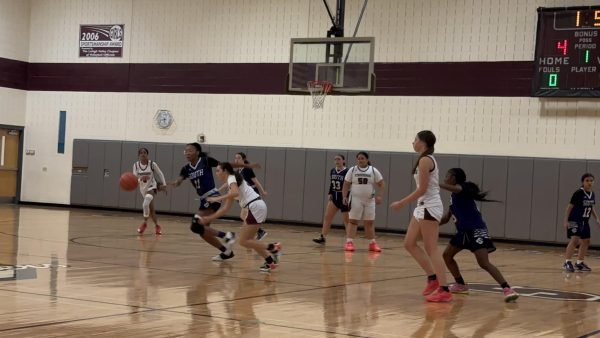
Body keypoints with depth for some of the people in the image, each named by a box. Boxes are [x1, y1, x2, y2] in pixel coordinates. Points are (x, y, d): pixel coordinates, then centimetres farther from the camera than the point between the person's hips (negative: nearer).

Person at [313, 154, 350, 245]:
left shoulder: (347, 172, -14)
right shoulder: (332, 171, 5)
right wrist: (330, 194, 9)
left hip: (344, 198, -6)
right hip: (334, 197, 6)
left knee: (346, 220, 2)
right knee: (327, 217, -1)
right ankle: (323, 237, 1)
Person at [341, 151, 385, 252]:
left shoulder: (373, 170, 0)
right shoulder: (352, 170, 1)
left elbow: (382, 184, 0)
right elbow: (346, 185, 3)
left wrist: (379, 196, -13)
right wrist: (344, 197, -9)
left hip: (369, 201, 1)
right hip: (355, 200, -1)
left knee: (369, 222, 6)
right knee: (352, 221, -6)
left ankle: (372, 243, 13)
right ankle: (349, 242, -8)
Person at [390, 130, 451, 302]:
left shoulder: (425, 160, -15)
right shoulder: (428, 159, 15)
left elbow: (422, 189, -19)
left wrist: (401, 203, -12)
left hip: (429, 207, -10)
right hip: (423, 207, 10)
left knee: (431, 249, -9)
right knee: (409, 244, 12)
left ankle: (444, 290, -10)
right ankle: (433, 278, 14)